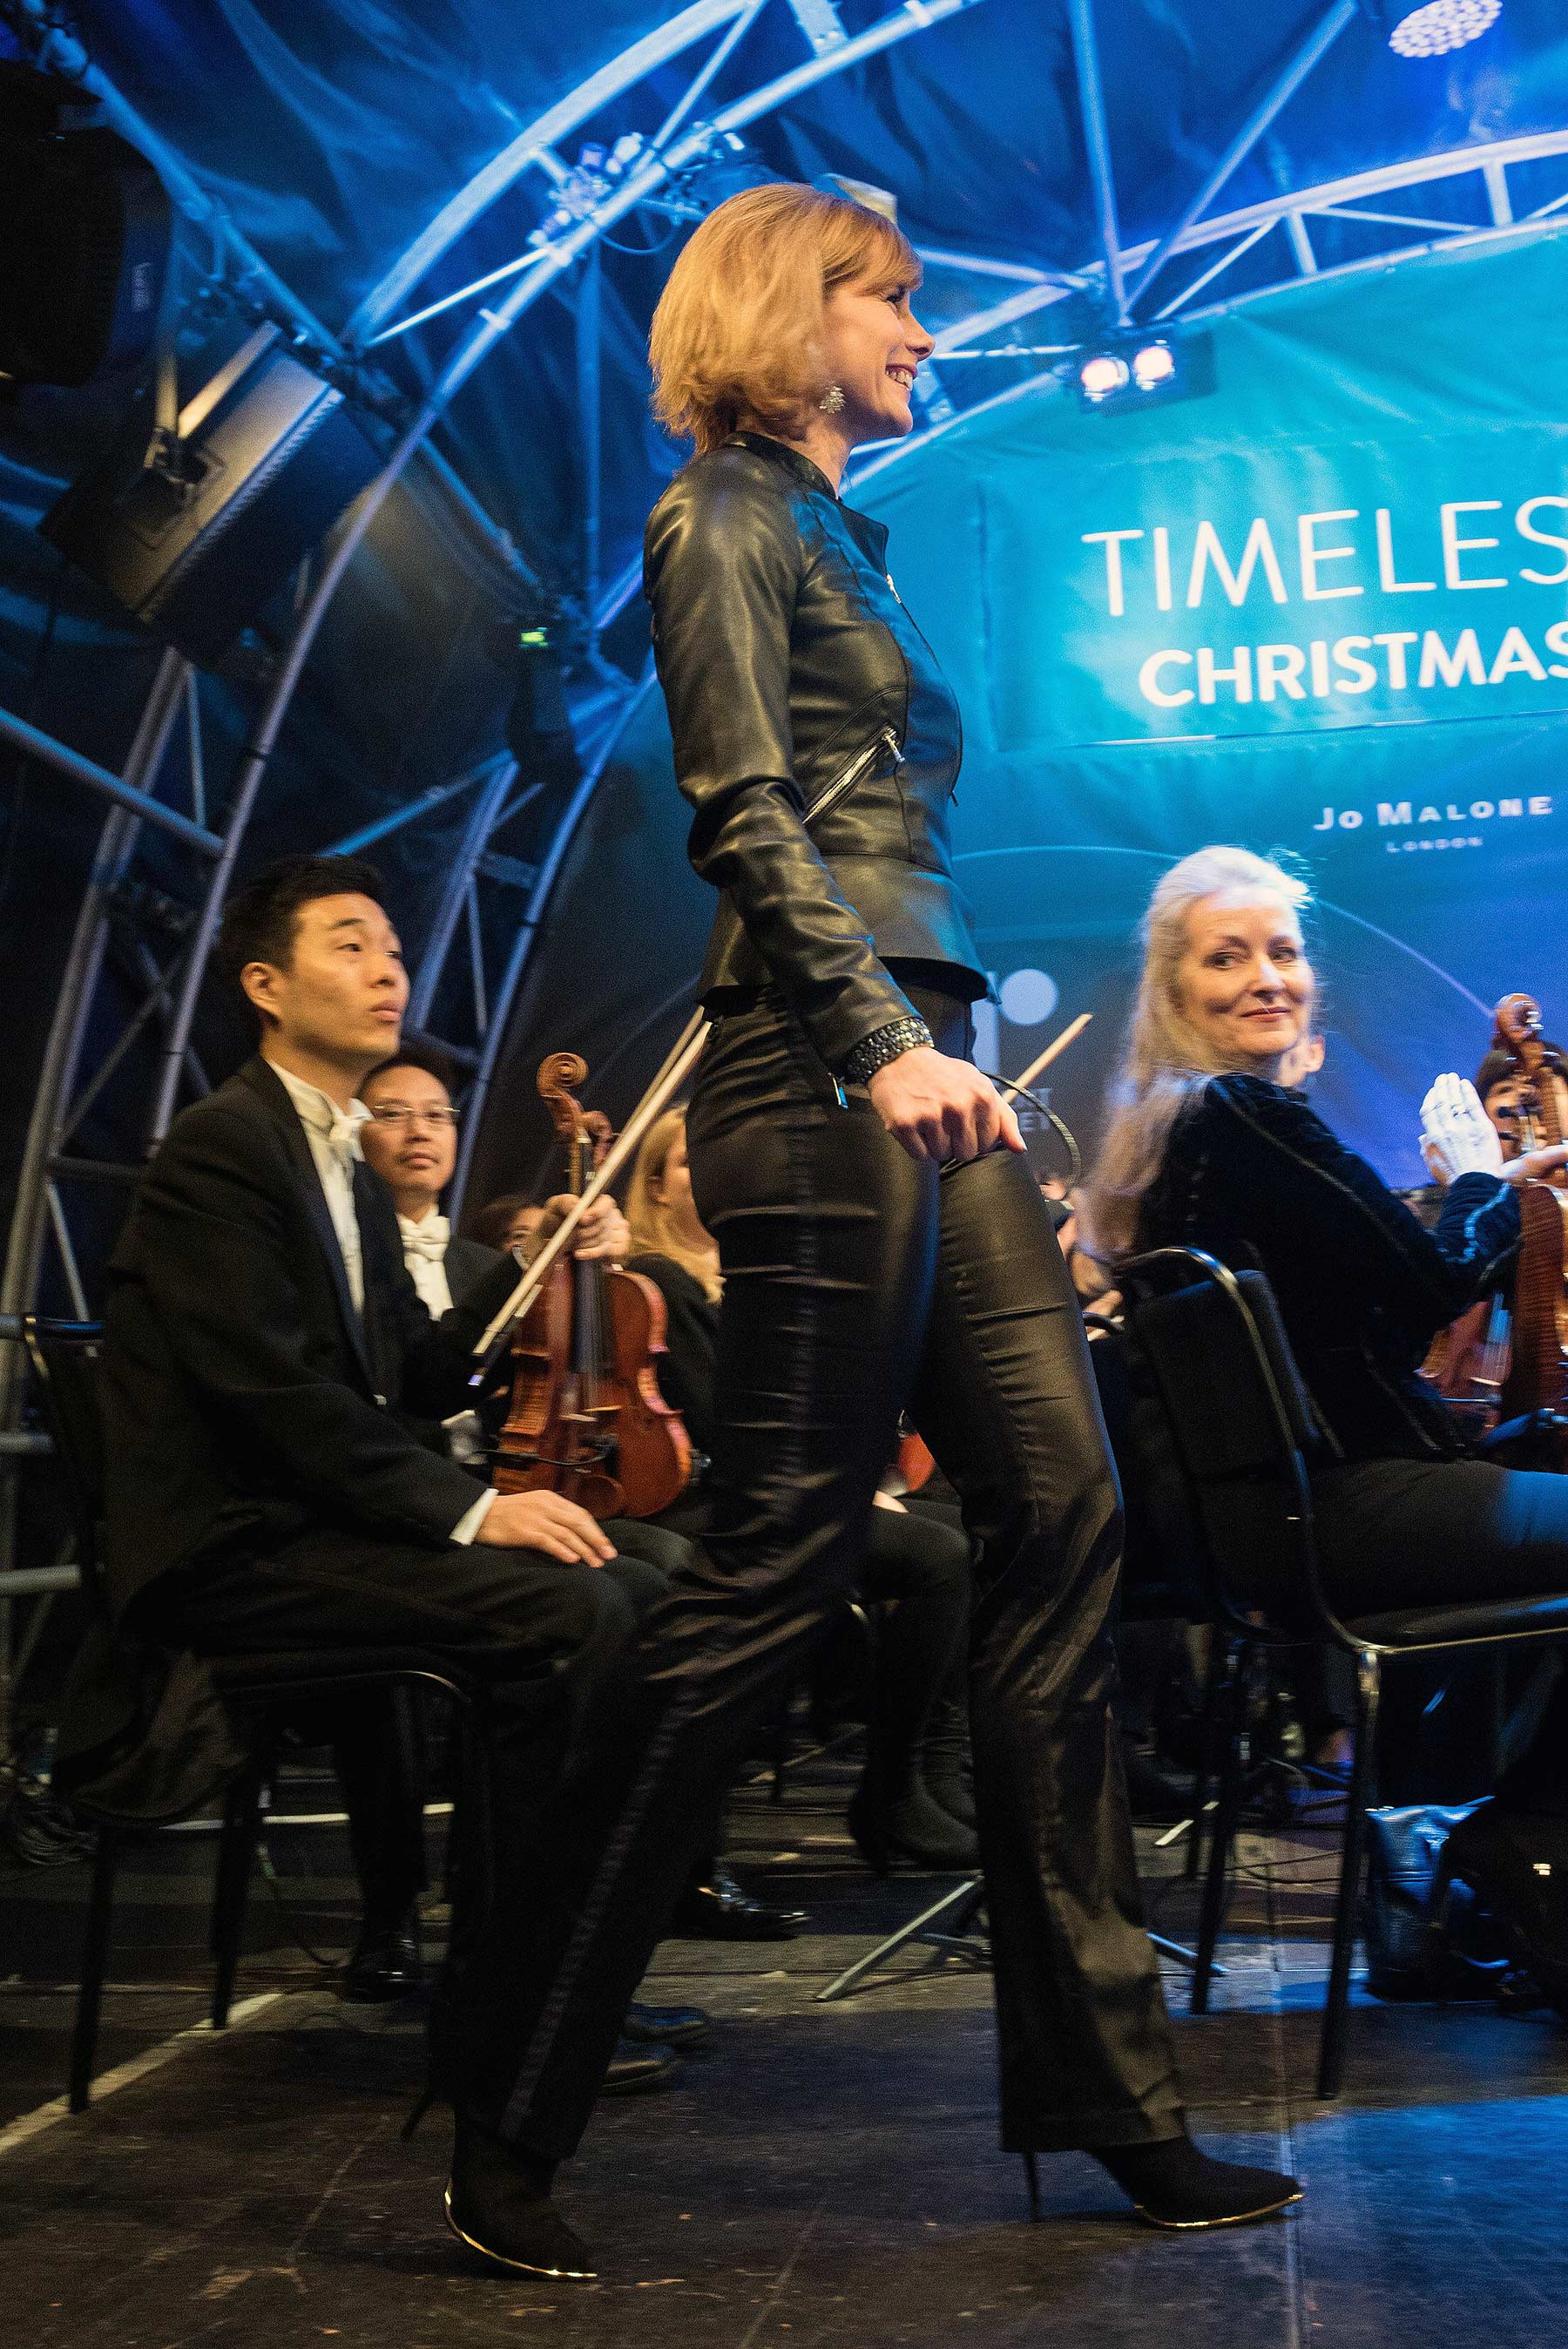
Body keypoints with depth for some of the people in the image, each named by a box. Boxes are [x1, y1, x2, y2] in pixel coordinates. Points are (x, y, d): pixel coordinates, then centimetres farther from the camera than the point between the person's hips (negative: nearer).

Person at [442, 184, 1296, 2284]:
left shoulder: (844, 540, 26)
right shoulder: (722, 515, 0)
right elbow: (746, 814, -13)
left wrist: (950, 1055, 16)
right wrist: (882, 1044, -22)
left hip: (921, 1076, 9)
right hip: (822, 1080, -9)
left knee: (1062, 1516, 2)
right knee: (776, 1573, -9)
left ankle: (1102, 2087, 10)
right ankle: (514, 2127, 3)